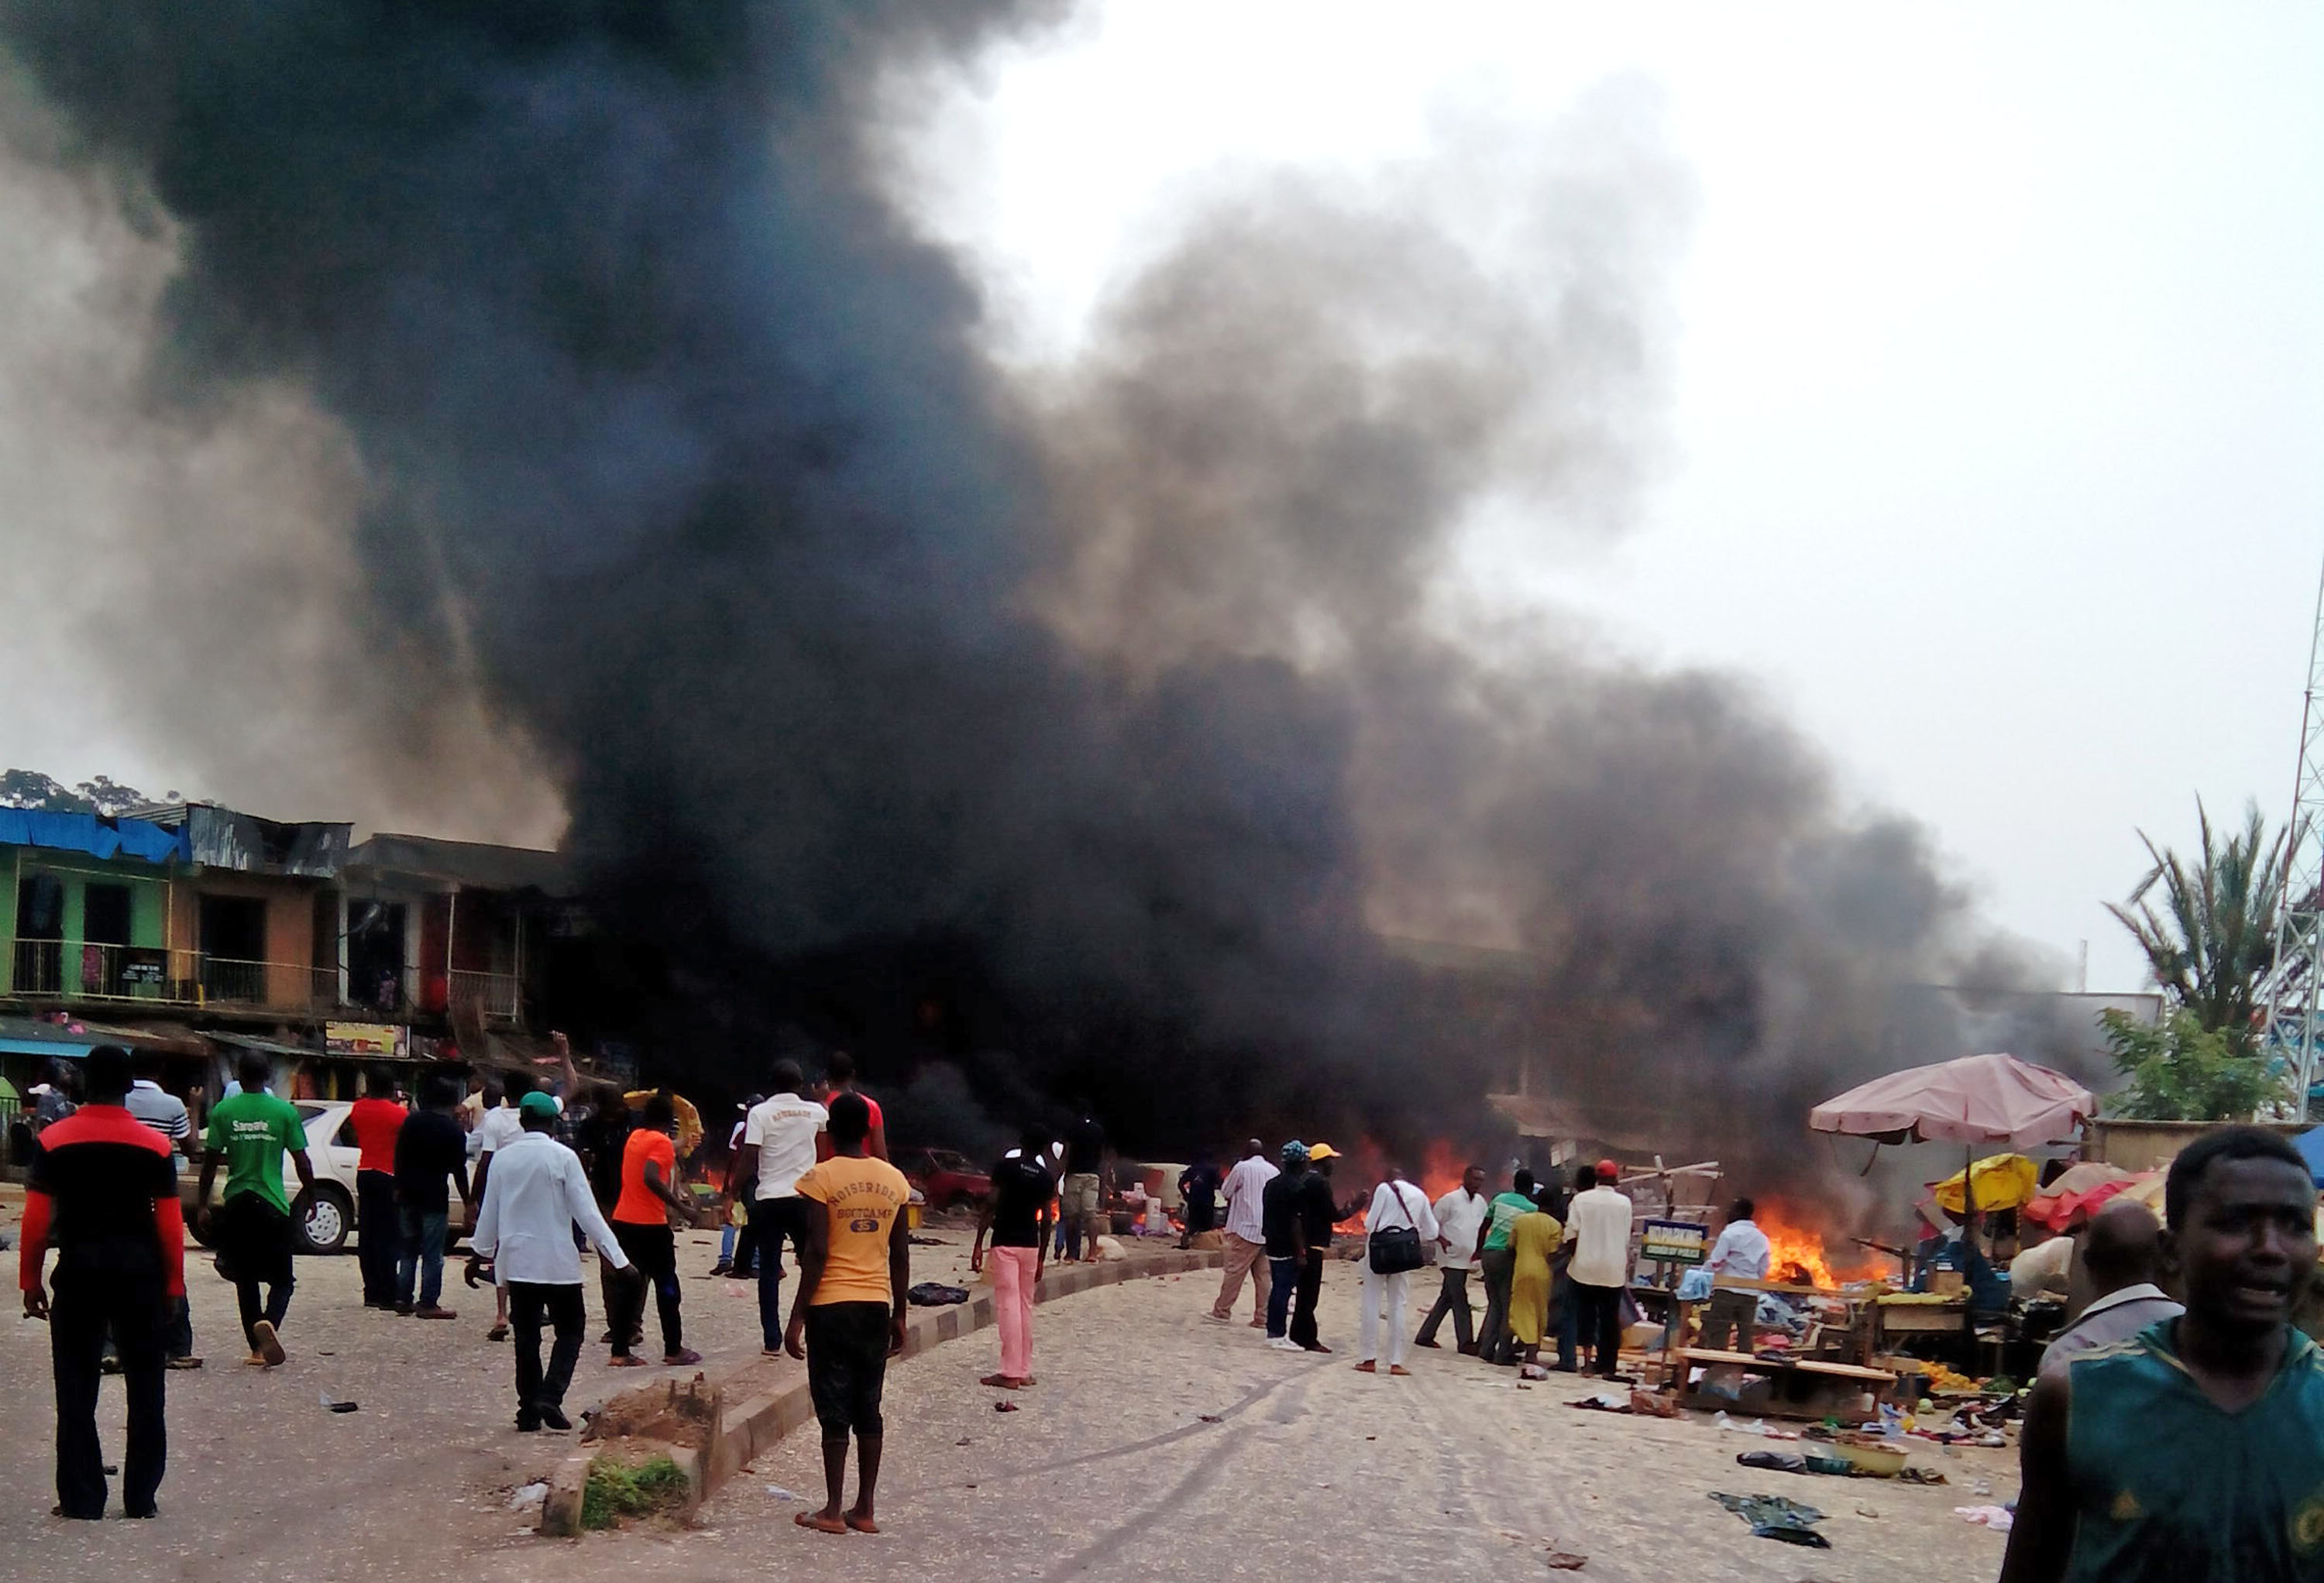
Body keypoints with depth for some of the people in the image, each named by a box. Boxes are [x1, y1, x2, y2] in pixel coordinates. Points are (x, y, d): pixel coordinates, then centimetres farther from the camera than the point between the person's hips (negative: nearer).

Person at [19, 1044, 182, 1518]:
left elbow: (37, 1218, -5)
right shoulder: (154, 1145, -4)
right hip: (139, 1268, 0)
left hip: (79, 1266, 0)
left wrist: (30, 1281, 3)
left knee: (76, 1389, 6)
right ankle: (141, 1497, 10)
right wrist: (173, 1286, 3)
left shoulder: (55, 1141, -4)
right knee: (144, 1387, 9)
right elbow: (170, 1224, -4)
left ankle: (81, 1498, 5)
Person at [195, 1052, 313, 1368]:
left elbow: (211, 1161, 1)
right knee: (281, 1279, 5)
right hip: (272, 1205, -2)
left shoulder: (223, 1111, -1)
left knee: (245, 1281, 13)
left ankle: (258, 1349, 14)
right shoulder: (285, 1111, -4)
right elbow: (302, 1162, -2)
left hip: (236, 1204, 2)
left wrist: (202, 1201, 11)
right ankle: (269, 1322, -25)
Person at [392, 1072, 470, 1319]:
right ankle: (428, 1304, -1)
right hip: (434, 1197, -5)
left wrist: (399, 1187, 17)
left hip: (408, 1196, 5)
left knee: (407, 1251, 13)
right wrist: (468, 1202, 1)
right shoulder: (453, 1130, -7)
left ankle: (404, 1299, 14)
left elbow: (399, 1158, 8)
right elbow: (459, 1171, -6)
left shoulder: (412, 1122, 6)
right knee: (432, 1254, 0)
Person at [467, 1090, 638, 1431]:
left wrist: (479, 1254, 25)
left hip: (516, 1260, 4)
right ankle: (550, 1397, -10)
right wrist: (618, 1257, -9)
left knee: (526, 1337, 11)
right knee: (569, 1331, 7)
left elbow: (489, 1212, 10)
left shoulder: (504, 1157, 2)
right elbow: (586, 1212, -11)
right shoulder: (563, 1157, -10)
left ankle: (528, 1410, 10)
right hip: (557, 1262, -4)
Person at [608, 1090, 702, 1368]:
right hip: (650, 1223, -7)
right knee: (666, 1284, 4)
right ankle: (673, 1350, 8)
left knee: (629, 1284, 10)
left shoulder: (635, 1136, 12)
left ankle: (620, 1352, 6)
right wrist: (679, 1205, -23)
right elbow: (651, 1177, -26)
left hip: (623, 1220, 7)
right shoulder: (661, 1142, -11)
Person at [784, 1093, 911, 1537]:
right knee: (869, 1408, 10)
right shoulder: (895, 1180, 5)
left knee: (835, 1410, 1)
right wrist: (898, 1315, 15)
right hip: (877, 1305, 4)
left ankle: (833, 1511, 3)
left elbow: (817, 1252, -13)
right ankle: (865, 1510, 13)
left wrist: (797, 1316, -8)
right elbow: (901, 1255, 7)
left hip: (832, 1305, -4)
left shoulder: (821, 1179, -9)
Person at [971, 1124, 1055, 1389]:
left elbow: (991, 1205, -12)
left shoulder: (1007, 1165, -6)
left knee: (1008, 1305, -5)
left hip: (1005, 1244, -4)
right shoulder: (1046, 1177, 5)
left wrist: (978, 1243, -9)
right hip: (1031, 1246, 4)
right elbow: (1045, 1221, 6)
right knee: (1025, 1305, 11)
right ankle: (1025, 1370, 14)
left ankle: (1011, 1373, -6)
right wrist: (1041, 1258, 13)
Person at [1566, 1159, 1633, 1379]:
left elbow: (1573, 1234, -5)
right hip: (1614, 1270, 0)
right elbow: (1627, 1239, 2)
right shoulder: (1624, 1203, -2)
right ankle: (1607, 1366, 7)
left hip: (1586, 1268, 0)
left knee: (1585, 1316, 8)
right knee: (1610, 1319, 7)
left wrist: (1573, 1258, 9)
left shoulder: (1581, 1199, -3)